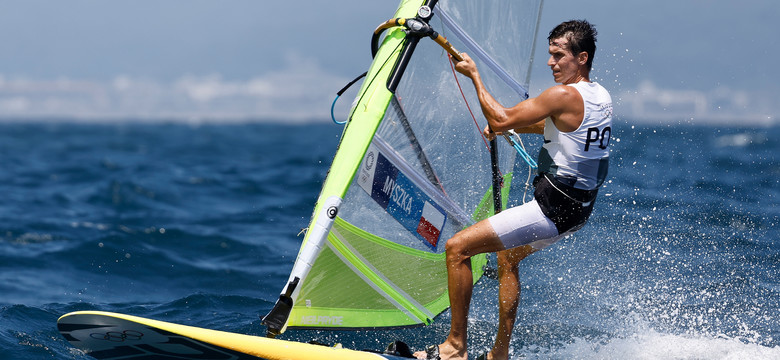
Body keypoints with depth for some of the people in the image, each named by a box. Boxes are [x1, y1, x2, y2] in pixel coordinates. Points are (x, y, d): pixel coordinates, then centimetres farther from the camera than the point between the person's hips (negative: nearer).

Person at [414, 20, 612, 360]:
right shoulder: (601, 97, 7)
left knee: (457, 247, -8)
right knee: (508, 255, 32)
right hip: (577, 208, 10)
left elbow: (501, 118, -16)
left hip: (551, 210, -10)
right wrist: (508, 126, 20)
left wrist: (474, 75, -5)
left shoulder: (564, 96, -21)